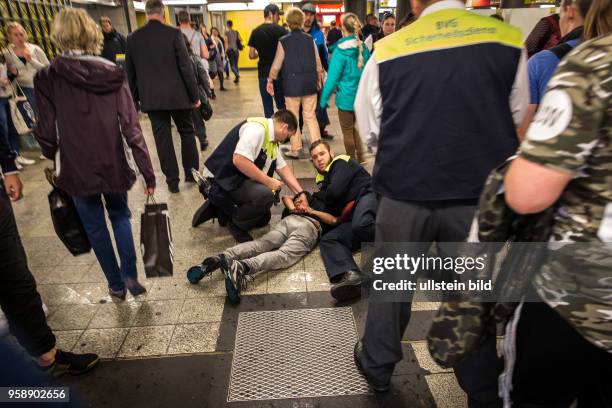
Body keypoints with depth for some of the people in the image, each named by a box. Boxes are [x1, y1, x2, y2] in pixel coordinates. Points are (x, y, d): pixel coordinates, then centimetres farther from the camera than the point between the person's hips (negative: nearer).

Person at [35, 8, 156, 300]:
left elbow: (47, 133, -6)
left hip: (76, 169, -1)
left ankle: (116, 284, 27)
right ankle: (130, 276, 16)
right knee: (120, 216, 24)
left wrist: (53, 158, 16)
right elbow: (131, 129, -9)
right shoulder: (113, 75, -5)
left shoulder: (47, 78, -8)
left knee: (95, 227, 16)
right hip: (114, 165, 2)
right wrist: (148, 173, -5)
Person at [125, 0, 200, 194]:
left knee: (162, 138, 7)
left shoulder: (133, 38, 4)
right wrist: (195, 95, -2)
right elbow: (186, 67, -9)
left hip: (151, 98, 2)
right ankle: (192, 173, 21)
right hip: (177, 95, -2)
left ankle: (172, 181, 11)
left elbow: (130, 72, 10)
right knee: (187, 133, 15)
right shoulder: (174, 33, -7)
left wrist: (134, 98, 20)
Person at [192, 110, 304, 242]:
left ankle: (219, 210, 17)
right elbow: (239, 160, -32)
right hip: (222, 182, -10)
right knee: (266, 195, -30)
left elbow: (283, 167, 13)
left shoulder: (272, 140, 10)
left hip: (240, 181, 10)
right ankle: (236, 224, -7)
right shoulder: (256, 128, -21)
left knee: (263, 218, 17)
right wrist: (268, 181, -23)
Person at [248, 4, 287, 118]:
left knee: (268, 106, 6)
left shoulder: (256, 32, -1)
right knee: (282, 105, 12)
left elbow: (252, 55, 1)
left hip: (264, 73, 1)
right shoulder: (281, 30, -6)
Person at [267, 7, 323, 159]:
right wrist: (318, 79, 17)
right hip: (309, 82, 2)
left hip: (292, 83, -2)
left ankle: (295, 150, 13)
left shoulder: (283, 41, -6)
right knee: (311, 116, 9)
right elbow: (318, 62, 4)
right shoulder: (310, 39, 1)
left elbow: (277, 64, -3)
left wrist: (270, 81, 9)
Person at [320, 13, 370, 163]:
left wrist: (324, 98, -6)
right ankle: (360, 158, 26)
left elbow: (333, 76, -13)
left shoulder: (341, 50, -14)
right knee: (354, 128, 23)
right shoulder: (363, 47, 2)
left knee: (347, 131, 9)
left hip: (346, 96, -6)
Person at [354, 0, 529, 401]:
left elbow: (370, 131, 2)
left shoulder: (386, 50, -4)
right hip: (481, 195, 1)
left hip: (404, 194, 0)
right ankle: (483, 392, 34)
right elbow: (516, 119, 6)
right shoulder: (508, 40, -2)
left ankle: (377, 366, 38)